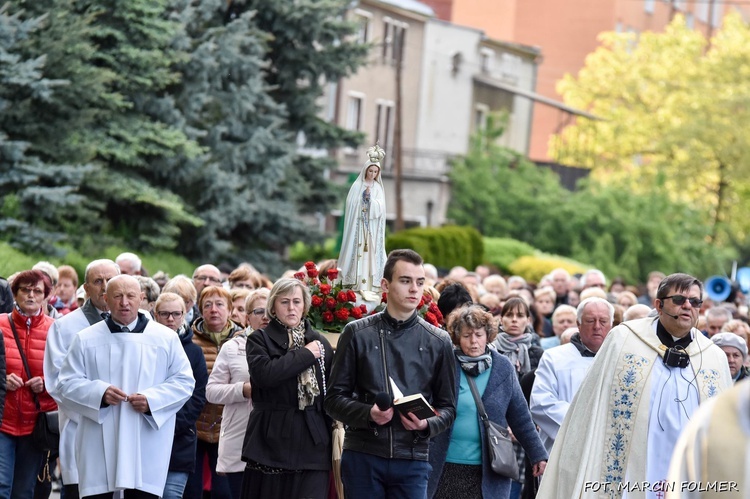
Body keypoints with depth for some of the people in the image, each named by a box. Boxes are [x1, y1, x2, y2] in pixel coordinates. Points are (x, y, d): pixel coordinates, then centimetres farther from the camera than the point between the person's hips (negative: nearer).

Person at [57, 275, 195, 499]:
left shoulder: (166, 338, 7)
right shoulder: (86, 339, 7)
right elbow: (67, 383, 5)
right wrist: (100, 393, -14)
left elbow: (184, 381, 6)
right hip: (99, 445, 0)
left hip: (147, 446, 0)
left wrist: (152, 399, -11)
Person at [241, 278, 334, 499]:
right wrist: (305, 355, -9)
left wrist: (334, 439, 7)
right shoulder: (260, 339, 3)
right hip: (271, 441, -2)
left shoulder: (320, 343, 12)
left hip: (313, 442, 2)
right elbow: (264, 373, -17)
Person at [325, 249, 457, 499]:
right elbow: (335, 398, 5)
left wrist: (426, 424, -11)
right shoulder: (358, 334, 5)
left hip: (412, 460, 1)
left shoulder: (438, 342, 8)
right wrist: (367, 413, -14)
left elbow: (448, 407, 11)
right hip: (362, 456, -1)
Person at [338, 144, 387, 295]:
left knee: (371, 253, -3)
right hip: (358, 226, -2)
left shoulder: (378, 188, 9)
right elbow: (352, 205, 0)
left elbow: (380, 207, -2)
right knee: (357, 252, -7)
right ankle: (356, 282, -7)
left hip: (373, 229, 2)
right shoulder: (357, 186, 3)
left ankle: (370, 285, -5)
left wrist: (370, 197, -12)